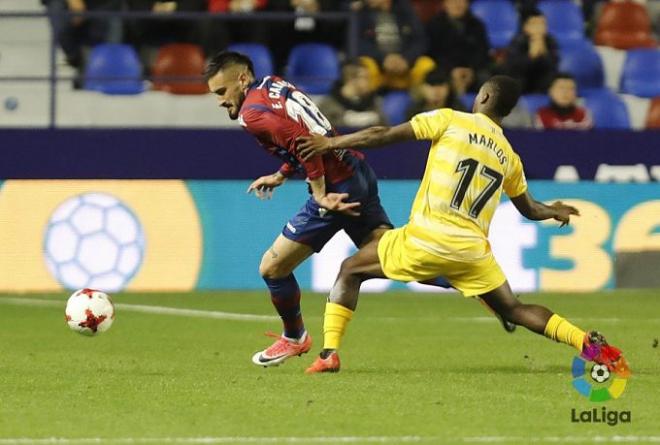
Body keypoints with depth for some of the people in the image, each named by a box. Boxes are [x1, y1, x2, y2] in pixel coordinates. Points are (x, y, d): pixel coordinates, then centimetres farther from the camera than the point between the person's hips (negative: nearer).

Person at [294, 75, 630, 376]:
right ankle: (589, 343, -3)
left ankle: (329, 354, 1)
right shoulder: (509, 157, 15)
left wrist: (331, 143, 12)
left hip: (426, 238, -4)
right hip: (473, 250, 4)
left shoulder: (449, 121, 2)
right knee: (513, 310, 17)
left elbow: (383, 136, 0)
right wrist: (554, 211, 52)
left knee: (350, 271, 15)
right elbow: (530, 210, 29)